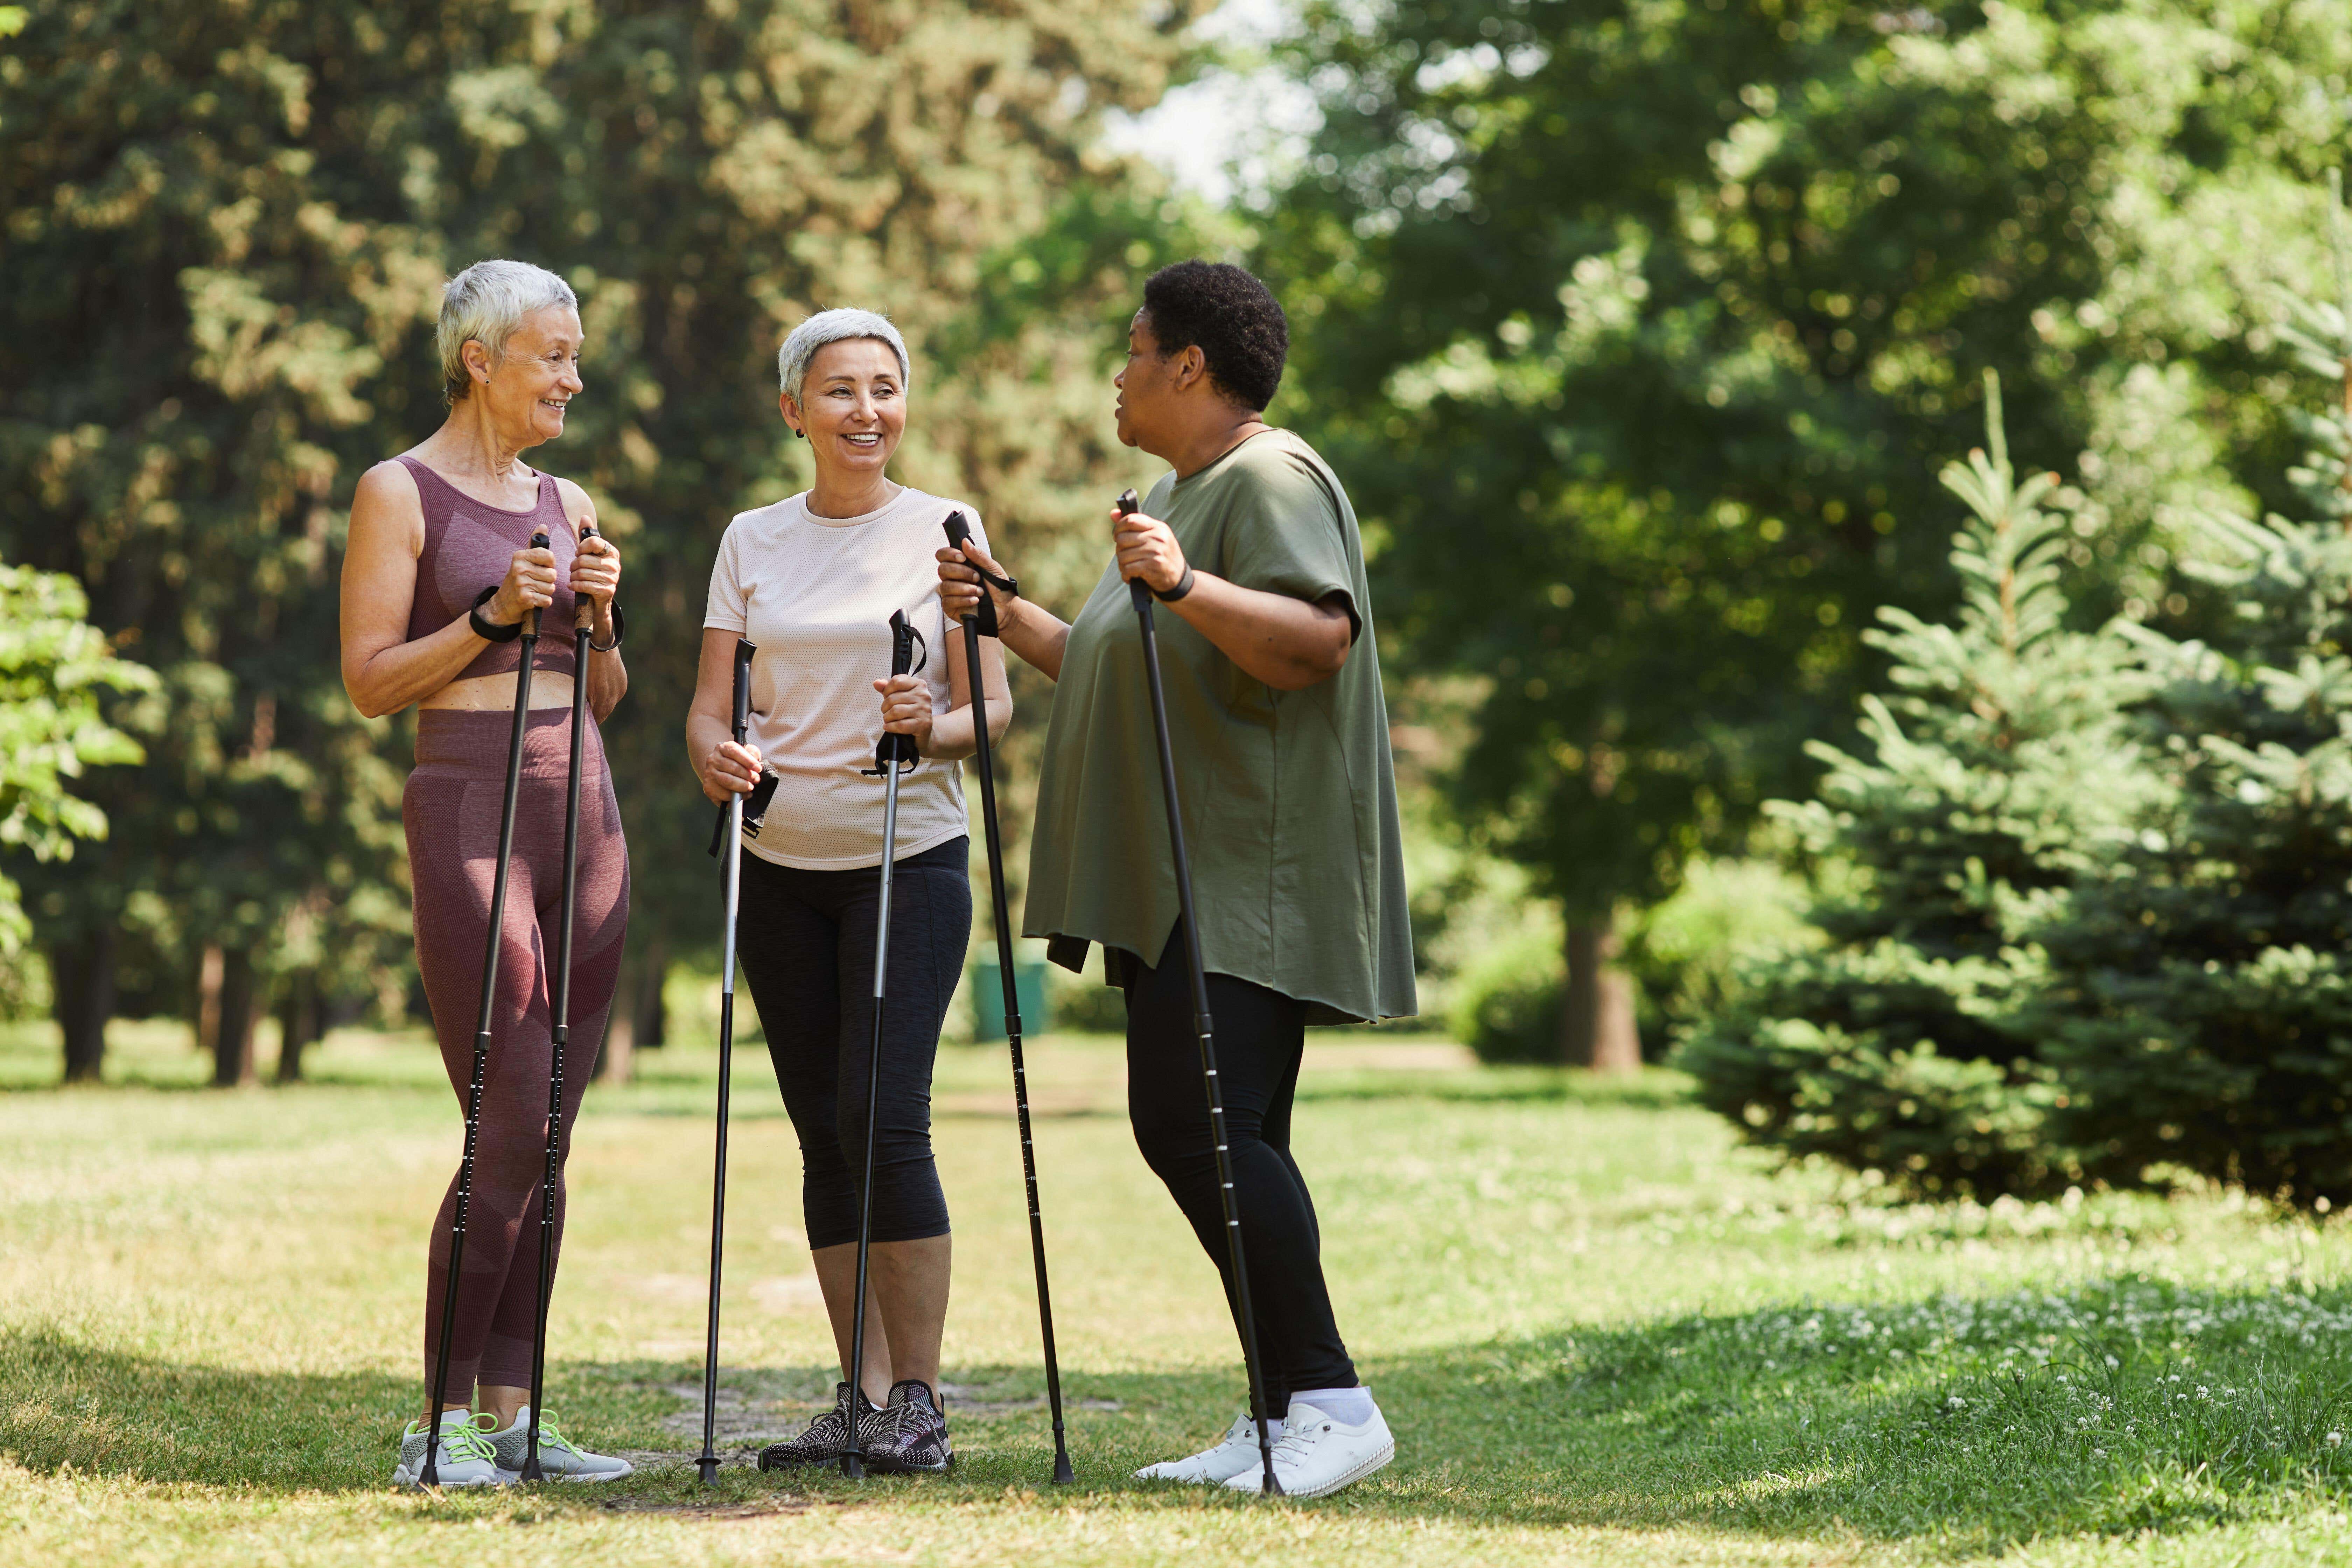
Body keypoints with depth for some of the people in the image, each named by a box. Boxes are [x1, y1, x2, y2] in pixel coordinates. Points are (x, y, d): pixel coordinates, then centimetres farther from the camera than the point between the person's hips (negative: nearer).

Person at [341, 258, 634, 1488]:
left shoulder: (565, 503, 17)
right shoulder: (401, 492, -2)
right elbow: (370, 682, -7)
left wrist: (597, 615, 0)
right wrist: (491, 614, -16)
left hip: (582, 808, 7)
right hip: (468, 810, -7)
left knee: (550, 1134, 4)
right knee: (509, 1130, -13)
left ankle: (513, 1411, 7)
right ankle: (442, 1422, -7)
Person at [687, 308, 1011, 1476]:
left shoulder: (944, 530, 0)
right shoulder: (752, 541, 9)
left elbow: (994, 709, -1)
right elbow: (712, 706, 6)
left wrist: (930, 726, -23)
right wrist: (715, 757, -16)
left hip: (908, 859, -3)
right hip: (781, 865, 4)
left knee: (884, 1119, -13)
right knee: (824, 1130, 5)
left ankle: (918, 1401, -6)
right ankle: (861, 1400, 11)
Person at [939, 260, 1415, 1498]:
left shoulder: (1269, 481, -9)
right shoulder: (1177, 492, 23)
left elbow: (1320, 638, -24)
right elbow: (1122, 673, 28)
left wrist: (1185, 585, -34)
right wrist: (1007, 617, 22)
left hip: (1246, 879, -11)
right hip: (1177, 883, 11)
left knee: (1202, 1120, -18)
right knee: (1189, 1132, 6)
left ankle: (1333, 1402, -15)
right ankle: (1284, 1411, 8)